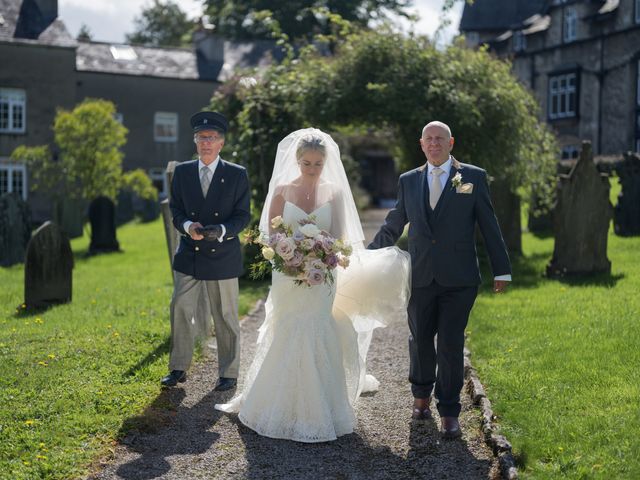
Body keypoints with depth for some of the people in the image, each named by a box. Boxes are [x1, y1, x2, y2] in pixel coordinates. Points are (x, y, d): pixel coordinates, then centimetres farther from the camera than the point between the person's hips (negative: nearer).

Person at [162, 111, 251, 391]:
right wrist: (188, 226, -14)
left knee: (225, 317, 6)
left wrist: (222, 230, -23)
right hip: (188, 255, 3)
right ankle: (179, 369, 17)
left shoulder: (237, 175, -3)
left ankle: (228, 374, 18)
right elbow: (175, 209, 7)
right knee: (180, 310, 2)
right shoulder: (182, 172, 5)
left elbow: (242, 215, -4)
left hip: (223, 256, -2)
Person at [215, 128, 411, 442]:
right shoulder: (282, 190, 0)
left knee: (316, 338, -1)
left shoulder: (334, 192, 2)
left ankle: (318, 411, 12)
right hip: (288, 275, 0)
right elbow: (271, 234, 3)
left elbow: (340, 237, 3)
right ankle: (288, 410, 17)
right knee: (289, 339, 2)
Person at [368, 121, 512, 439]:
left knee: (451, 345, -2)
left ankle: (449, 412, 11)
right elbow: (392, 227, 15)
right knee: (420, 340, 13)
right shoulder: (408, 181, 9)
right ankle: (421, 395, 37)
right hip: (421, 278, 3)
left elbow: (489, 226, 3)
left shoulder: (474, 177, 2)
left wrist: (502, 270, 2)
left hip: (459, 280, -2)